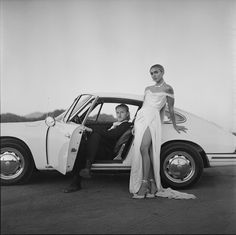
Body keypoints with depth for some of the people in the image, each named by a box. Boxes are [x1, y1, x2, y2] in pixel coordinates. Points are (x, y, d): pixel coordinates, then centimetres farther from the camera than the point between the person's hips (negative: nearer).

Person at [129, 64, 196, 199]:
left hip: (153, 118, -6)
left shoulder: (167, 89, 7)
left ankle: (145, 183, -19)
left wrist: (175, 125, 13)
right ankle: (152, 184, 2)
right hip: (140, 117, 6)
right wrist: (136, 125, 25)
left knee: (144, 148, -21)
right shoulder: (148, 89, 24)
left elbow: (171, 109, 10)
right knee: (144, 150, -2)